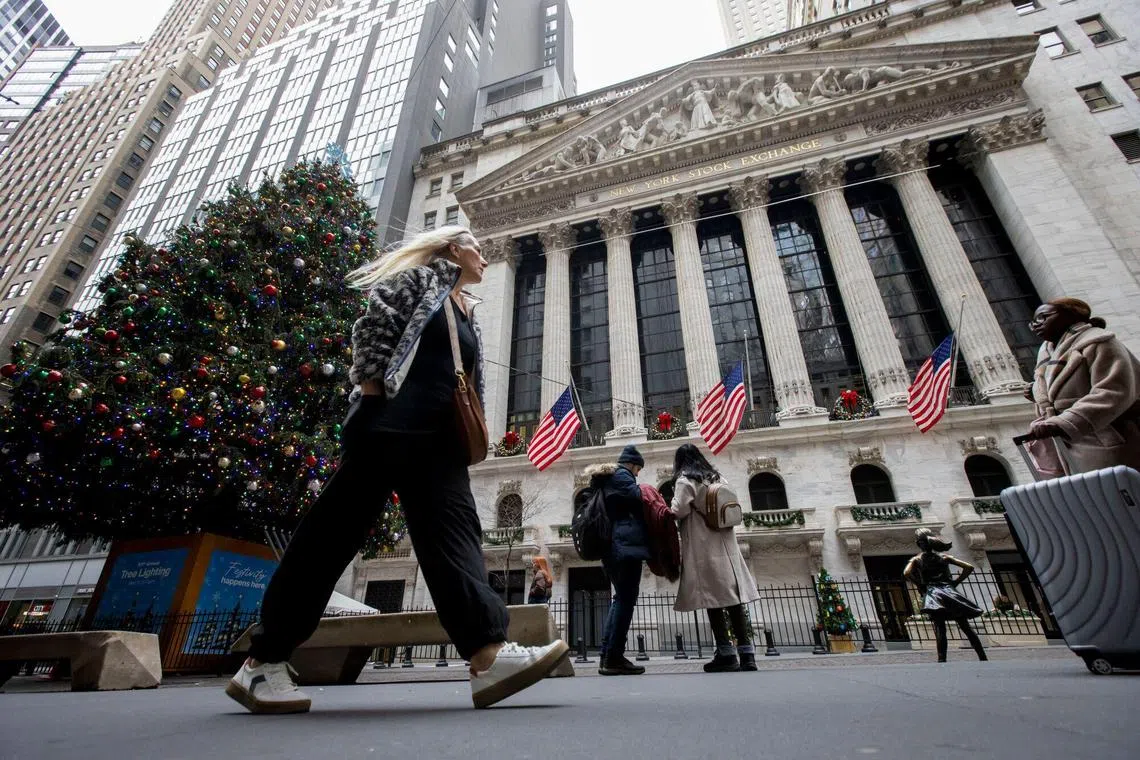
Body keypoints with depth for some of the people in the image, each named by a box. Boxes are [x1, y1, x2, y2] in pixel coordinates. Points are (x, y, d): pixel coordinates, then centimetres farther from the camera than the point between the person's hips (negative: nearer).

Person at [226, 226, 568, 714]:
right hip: (387, 425, -7)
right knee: (334, 534, -5)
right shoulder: (421, 276, 8)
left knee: (453, 532, -6)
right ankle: (262, 661, 7)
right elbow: (372, 325, -5)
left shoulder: (468, 314, 28)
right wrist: (370, 397, -12)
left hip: (439, 439, 8)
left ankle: (488, 656, -12)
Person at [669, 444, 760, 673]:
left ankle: (727, 654, 0)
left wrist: (670, 510, 5)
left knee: (714, 600, -2)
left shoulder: (685, 480, -6)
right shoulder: (717, 478, 15)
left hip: (703, 548, -7)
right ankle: (747, 653, 8)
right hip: (726, 545, 7)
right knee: (733, 598, 6)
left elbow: (679, 511, -15)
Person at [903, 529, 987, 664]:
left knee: (940, 630, -11)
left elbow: (906, 573, -12)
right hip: (950, 591, 4)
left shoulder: (916, 559, 5)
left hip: (932, 594, -4)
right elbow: (969, 567, 11)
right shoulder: (944, 557, 15)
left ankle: (942, 660, -20)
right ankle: (983, 658, 7)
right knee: (967, 628, 8)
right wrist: (955, 582, 13)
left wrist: (921, 586, 2)